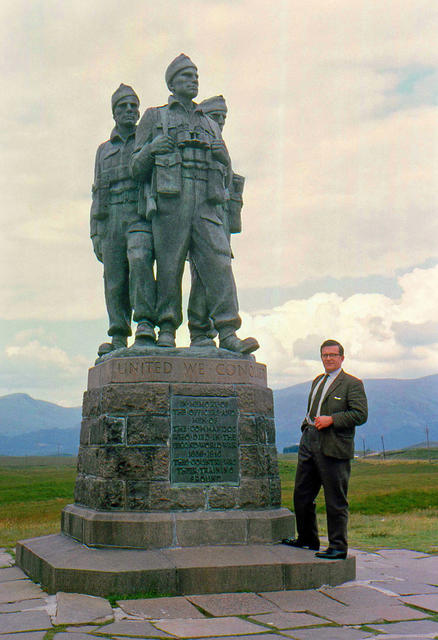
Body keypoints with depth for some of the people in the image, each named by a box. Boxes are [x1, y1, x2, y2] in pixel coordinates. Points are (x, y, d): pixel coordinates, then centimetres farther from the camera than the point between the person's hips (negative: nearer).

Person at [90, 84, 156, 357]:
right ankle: (118, 339, 1)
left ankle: (146, 324, -31)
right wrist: (95, 234, 10)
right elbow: (98, 193, 20)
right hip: (111, 219, 4)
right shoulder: (104, 150, 24)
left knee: (139, 260, -29)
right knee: (115, 279, -3)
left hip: (142, 216, -4)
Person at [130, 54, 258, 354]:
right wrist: (153, 148, -7)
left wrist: (219, 153, 4)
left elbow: (224, 169, 26)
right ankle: (167, 329, 2)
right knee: (169, 265, -7)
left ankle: (228, 333, -18)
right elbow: (137, 167, 13)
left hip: (206, 202, 2)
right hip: (170, 198, -2)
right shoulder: (154, 117, 18)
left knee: (218, 260, -12)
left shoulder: (210, 124, 28)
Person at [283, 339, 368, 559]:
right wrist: (306, 425, 15)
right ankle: (307, 539, 30)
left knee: (335, 500, -3)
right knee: (301, 494, 14)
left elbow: (361, 414, -12)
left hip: (334, 448, -8)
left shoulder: (353, 384, -3)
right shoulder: (317, 381, 21)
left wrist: (331, 420, -18)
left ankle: (338, 547, 6)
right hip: (309, 442, 8)